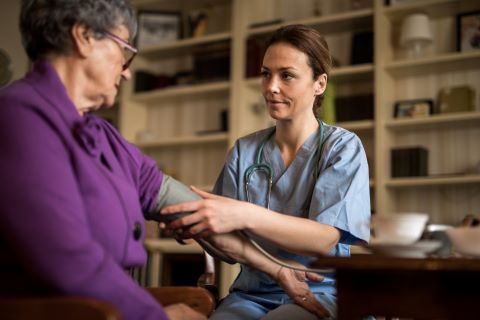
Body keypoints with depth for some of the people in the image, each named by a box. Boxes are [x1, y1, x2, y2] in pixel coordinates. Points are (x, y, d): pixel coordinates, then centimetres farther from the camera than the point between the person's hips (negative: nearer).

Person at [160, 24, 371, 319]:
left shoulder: (342, 147, -3)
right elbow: (228, 238, 0)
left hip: (324, 293, -3)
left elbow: (325, 239, -16)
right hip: (253, 294, 3)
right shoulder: (244, 151, 7)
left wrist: (246, 215, -31)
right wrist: (276, 270, -20)